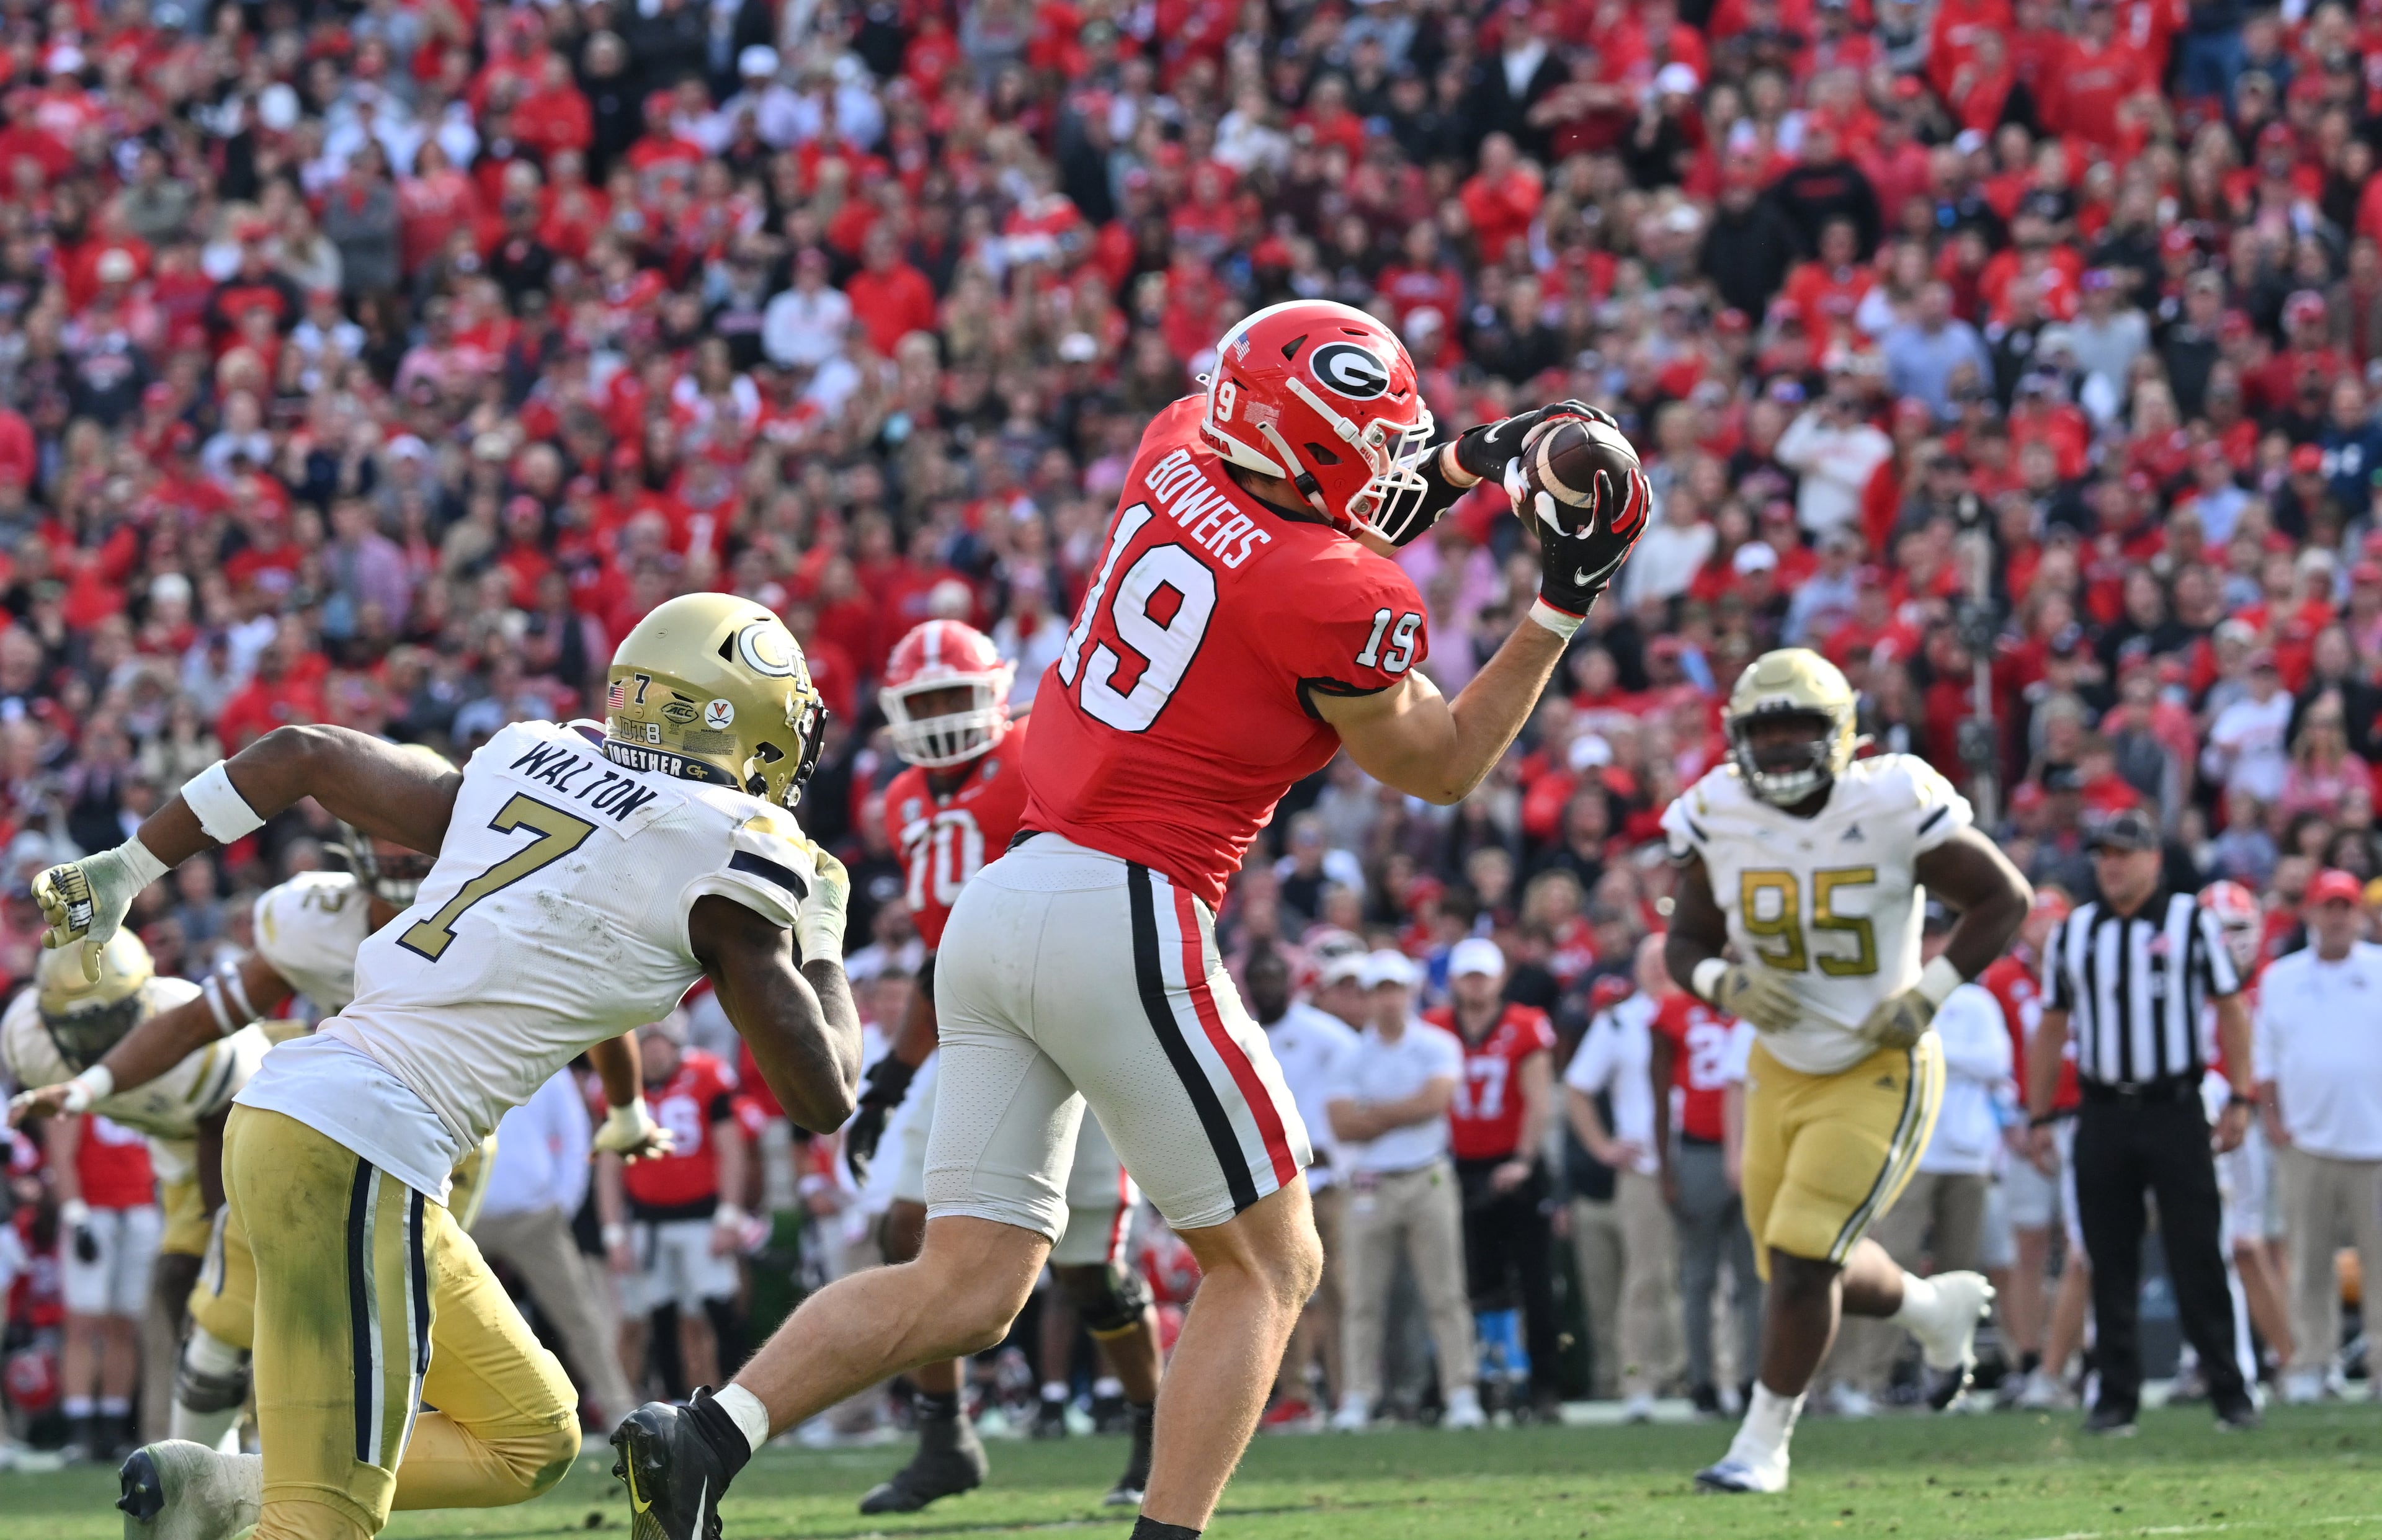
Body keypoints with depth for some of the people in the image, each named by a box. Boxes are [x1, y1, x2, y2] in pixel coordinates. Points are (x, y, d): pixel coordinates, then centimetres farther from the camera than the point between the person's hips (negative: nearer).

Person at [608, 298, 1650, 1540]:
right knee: (1267, 1265, 8)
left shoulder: (1178, 449, 8)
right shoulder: (1338, 601, -11)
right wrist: (1562, 606, 8)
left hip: (1000, 902, 7)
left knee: (966, 1289, 8)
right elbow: (1439, 766, 8)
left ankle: (705, 1439, -8)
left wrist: (1465, 465, 24)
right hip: (1125, 921, -7)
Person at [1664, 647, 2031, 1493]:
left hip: (1878, 1073, -5)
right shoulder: (1716, 821, -7)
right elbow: (1685, 944, 4)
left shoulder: (1892, 807, -19)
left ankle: (1763, 1443, 3)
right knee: (1804, 1269, 14)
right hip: (1782, 1070, 5)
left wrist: (1926, 996, -18)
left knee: (1802, 1259, -14)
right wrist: (1727, 985, -19)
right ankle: (1936, 1309, 45)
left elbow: (2004, 897, -9)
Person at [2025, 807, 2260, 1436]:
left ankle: (2229, 1390, 3)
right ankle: (2116, 1396, 9)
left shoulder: (2192, 922, 1)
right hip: (2103, 1117, 3)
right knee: (2111, 1265, 4)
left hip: (2175, 1111, -3)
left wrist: (2240, 1100, -3)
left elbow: (2230, 1010, 3)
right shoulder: (2073, 932, 10)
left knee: (2198, 1259, -3)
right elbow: (2052, 1029, 15)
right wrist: (2038, 1117, 11)